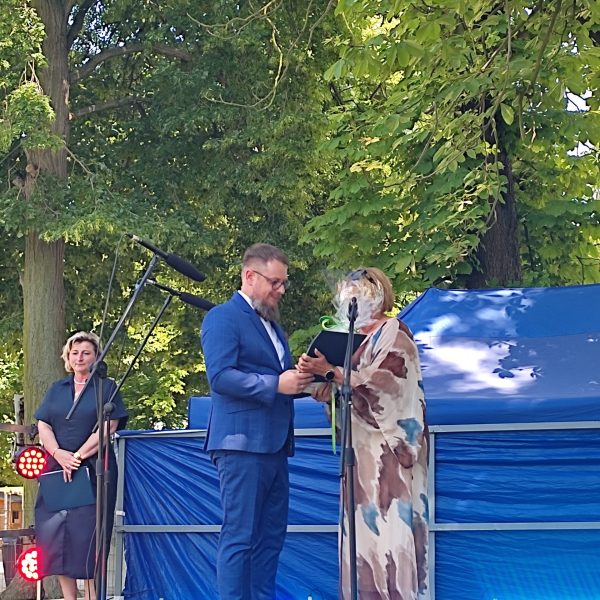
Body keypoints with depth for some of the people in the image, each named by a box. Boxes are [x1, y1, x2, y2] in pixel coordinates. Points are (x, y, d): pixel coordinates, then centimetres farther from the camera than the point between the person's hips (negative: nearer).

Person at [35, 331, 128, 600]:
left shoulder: (106, 388, 7)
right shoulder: (56, 389, 18)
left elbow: (108, 427, -5)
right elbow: (43, 426, 9)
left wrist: (78, 456, -14)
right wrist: (59, 454, -10)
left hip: (93, 468, -4)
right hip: (57, 470, 4)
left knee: (87, 531, -10)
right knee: (56, 530, -3)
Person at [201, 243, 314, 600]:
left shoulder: (272, 324, 23)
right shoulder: (223, 317, -5)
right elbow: (220, 376, -16)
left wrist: (299, 380, 4)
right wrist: (276, 384, -21)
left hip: (274, 446, 9)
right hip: (243, 443, -9)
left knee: (271, 537, 8)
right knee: (239, 537, -8)